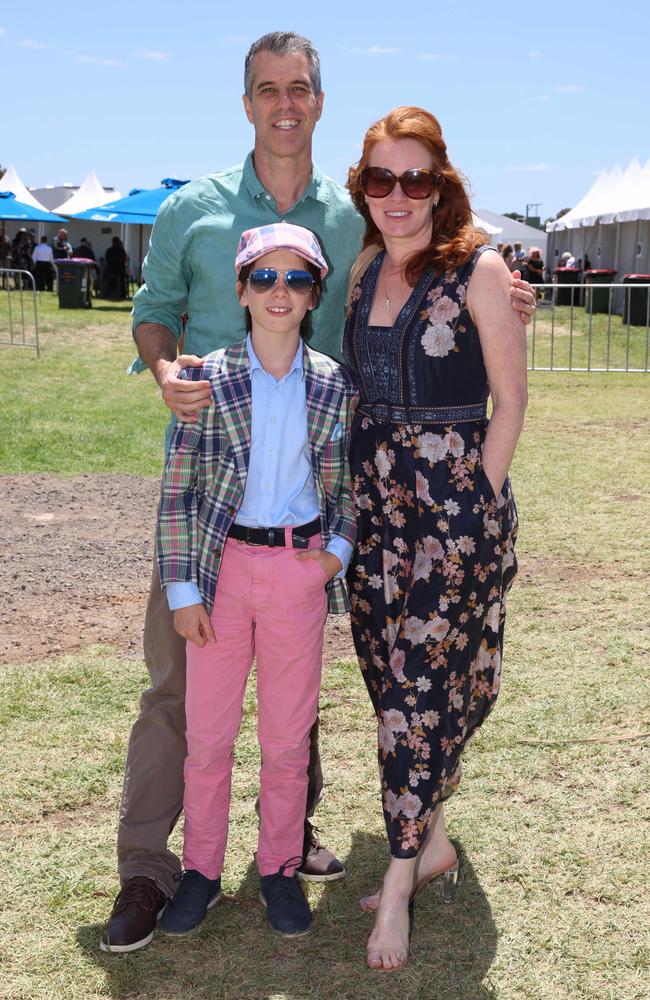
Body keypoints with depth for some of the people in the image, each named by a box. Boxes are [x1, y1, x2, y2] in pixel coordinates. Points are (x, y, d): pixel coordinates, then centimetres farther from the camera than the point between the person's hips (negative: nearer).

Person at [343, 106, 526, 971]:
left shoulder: (478, 269, -9)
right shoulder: (365, 268, 9)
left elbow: (510, 399, -7)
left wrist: (475, 502, -9)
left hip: (455, 494, -6)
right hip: (374, 494, 6)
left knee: (419, 680, -3)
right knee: (389, 672, 11)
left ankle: (401, 880, 10)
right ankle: (433, 842, 29)